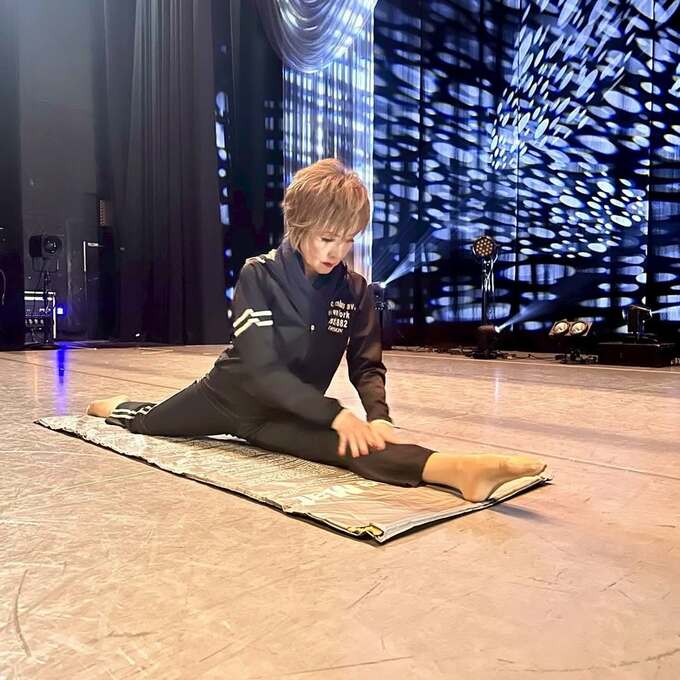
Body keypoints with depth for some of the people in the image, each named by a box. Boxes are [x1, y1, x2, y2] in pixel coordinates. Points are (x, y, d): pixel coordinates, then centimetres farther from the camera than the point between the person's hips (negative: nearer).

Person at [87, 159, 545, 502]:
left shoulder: (356, 291, -5)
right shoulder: (259, 275, -17)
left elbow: (368, 365, -4)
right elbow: (262, 368, -26)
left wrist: (378, 415, -27)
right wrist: (335, 414, -35)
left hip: (288, 413, 0)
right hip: (232, 394, 1)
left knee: (352, 445, -32)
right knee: (148, 422, 24)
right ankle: (120, 409, 56)